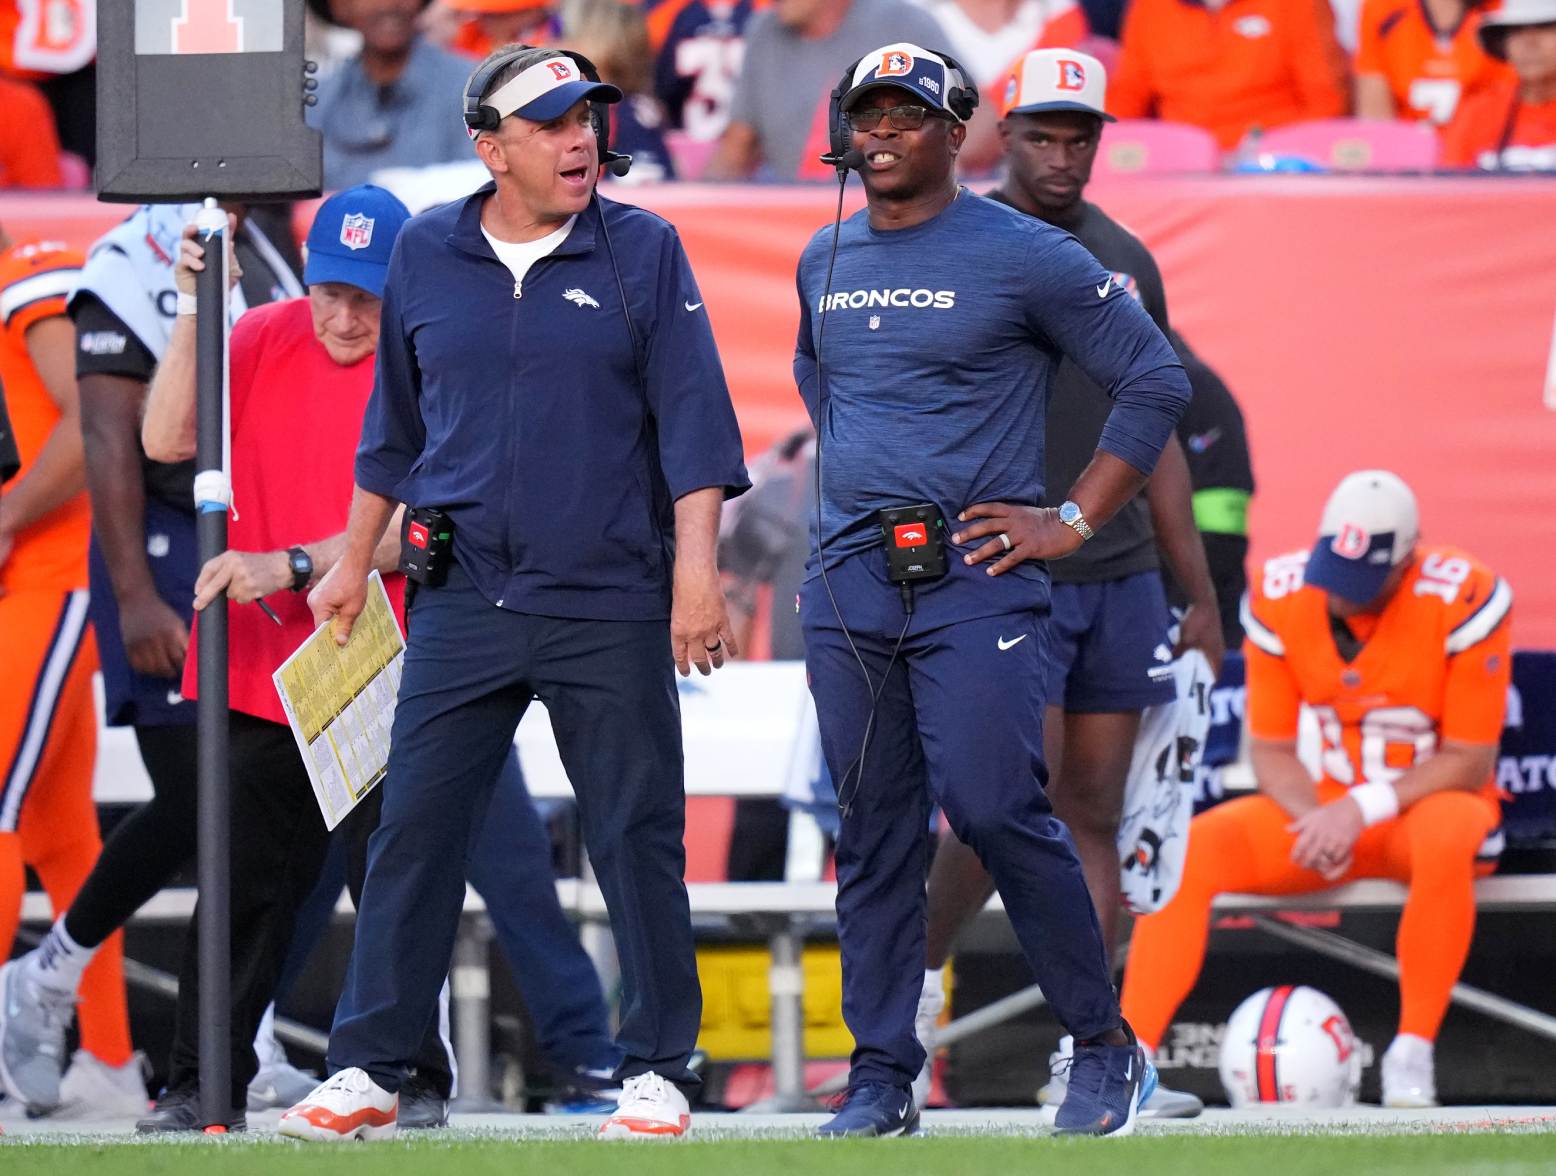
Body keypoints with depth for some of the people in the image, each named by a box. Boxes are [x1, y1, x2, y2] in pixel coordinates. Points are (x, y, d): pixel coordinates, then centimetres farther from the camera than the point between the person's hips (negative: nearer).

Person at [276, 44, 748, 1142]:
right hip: (465, 601, 2)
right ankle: (366, 1071, 4)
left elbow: (692, 418, -3)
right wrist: (354, 565, 19)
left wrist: (696, 570, -12)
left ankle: (656, 1072, 11)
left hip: (610, 608, -2)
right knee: (413, 834, 0)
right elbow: (394, 423, 18)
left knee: (638, 839, 1)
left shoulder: (642, 251, 0)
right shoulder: (427, 255, 7)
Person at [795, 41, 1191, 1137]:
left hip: (977, 581, -5)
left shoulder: (1023, 255, -5)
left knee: (998, 810, -14)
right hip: (848, 583, 5)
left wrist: (1073, 522, -5)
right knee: (874, 831, 5)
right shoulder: (826, 262, 13)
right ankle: (883, 1075, 9)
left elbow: (1157, 379, -2)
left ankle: (1107, 1046, 0)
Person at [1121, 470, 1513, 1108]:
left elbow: (1469, 762, -15)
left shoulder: (1463, 599, -20)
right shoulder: (1279, 595, -7)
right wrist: (1317, 820, -20)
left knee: (1444, 837, -41)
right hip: (1332, 809, 4)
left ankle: (1412, 1055, -30)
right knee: (1191, 849, -21)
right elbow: (1270, 749, 0)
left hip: (1433, 802, -4)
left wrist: (1362, 810, -25)